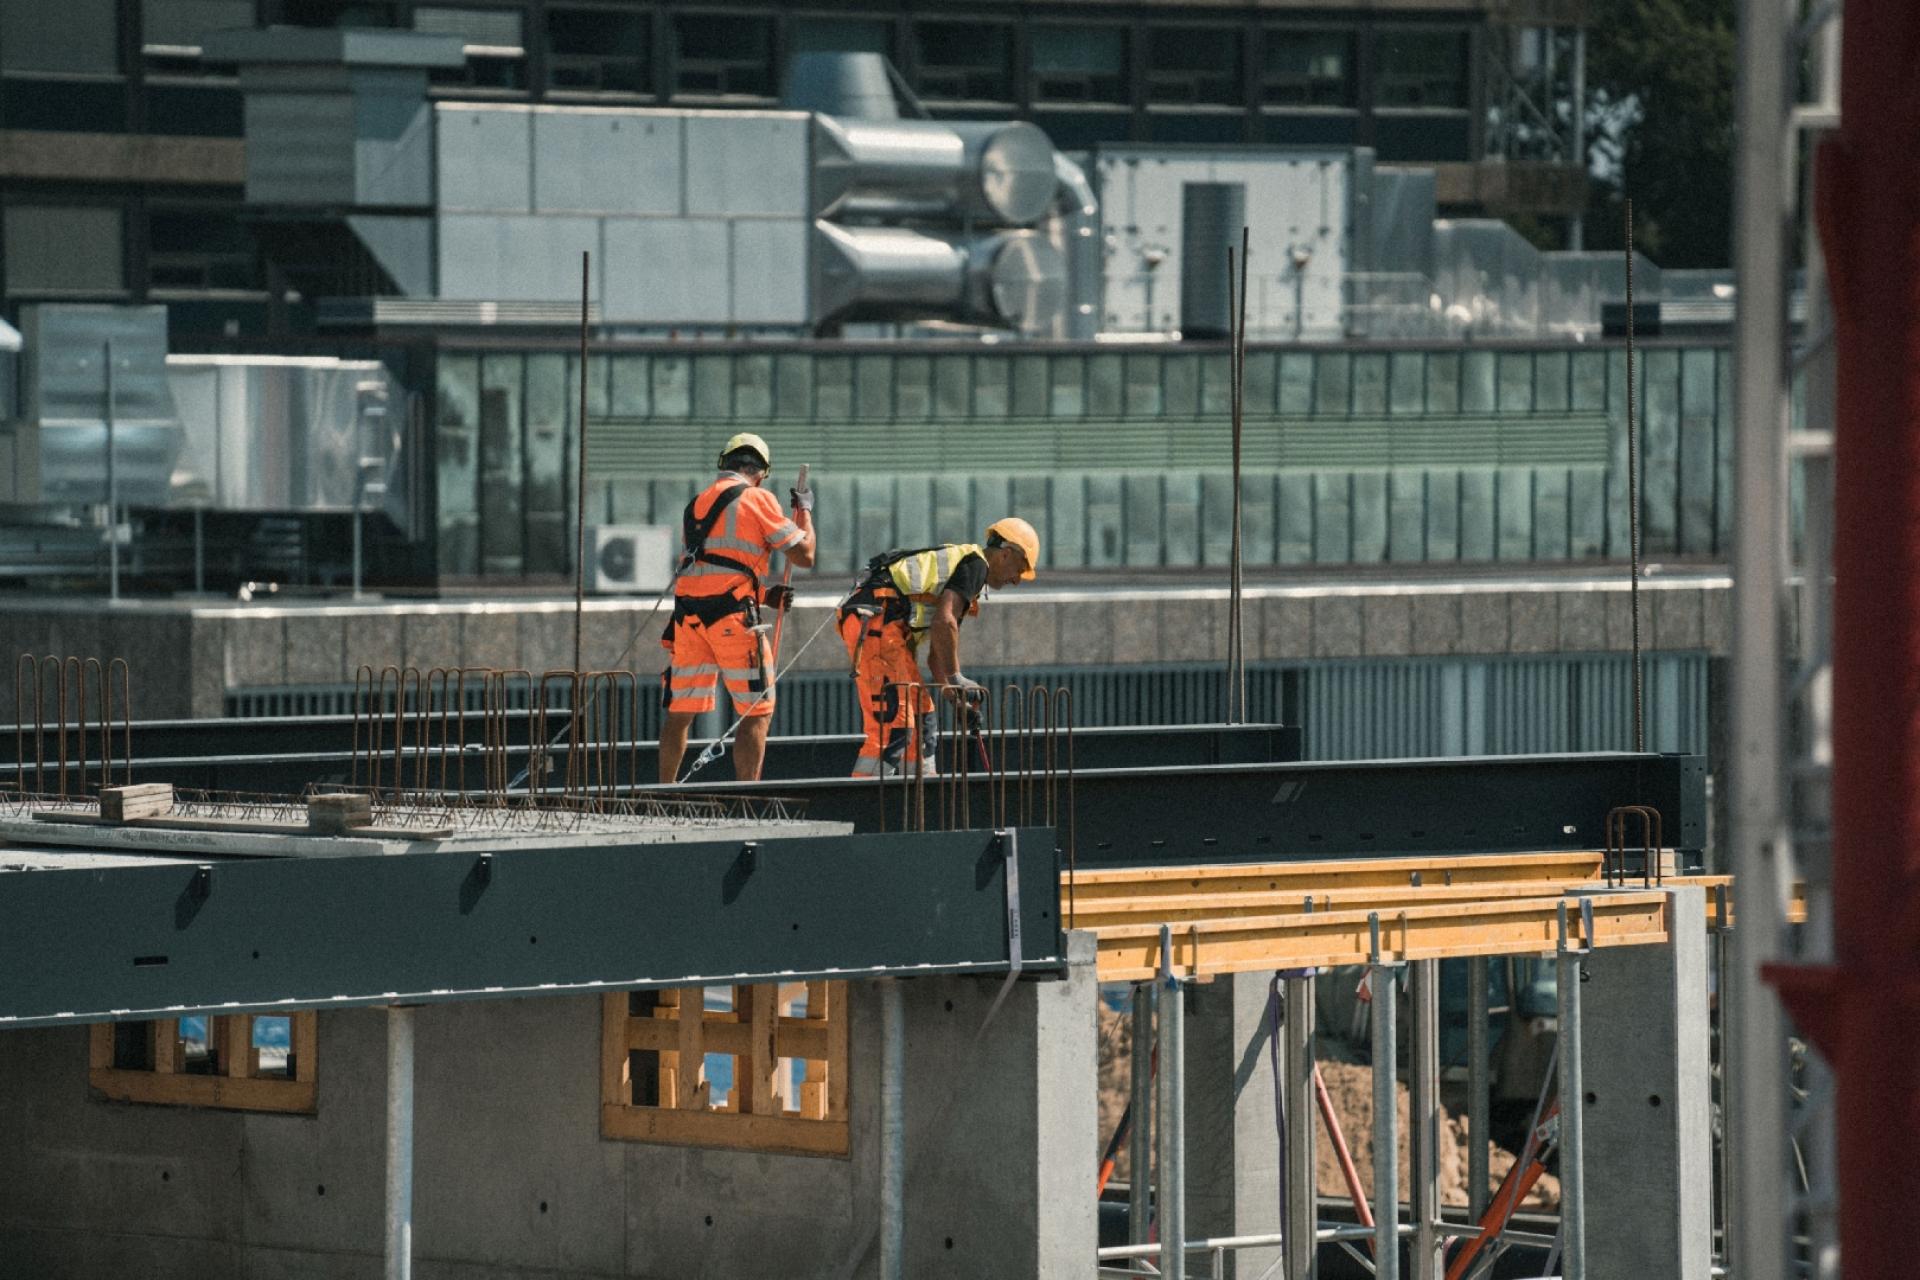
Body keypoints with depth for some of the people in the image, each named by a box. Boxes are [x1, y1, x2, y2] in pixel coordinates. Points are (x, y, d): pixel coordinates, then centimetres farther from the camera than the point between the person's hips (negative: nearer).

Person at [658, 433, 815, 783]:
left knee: (680, 711, 12)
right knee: (757, 713, 0)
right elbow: (804, 555, 1)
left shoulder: (696, 504, 20)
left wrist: (764, 596, 23)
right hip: (733, 617, -6)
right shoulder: (757, 498, 0)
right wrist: (804, 511, 19)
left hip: (688, 613, 6)